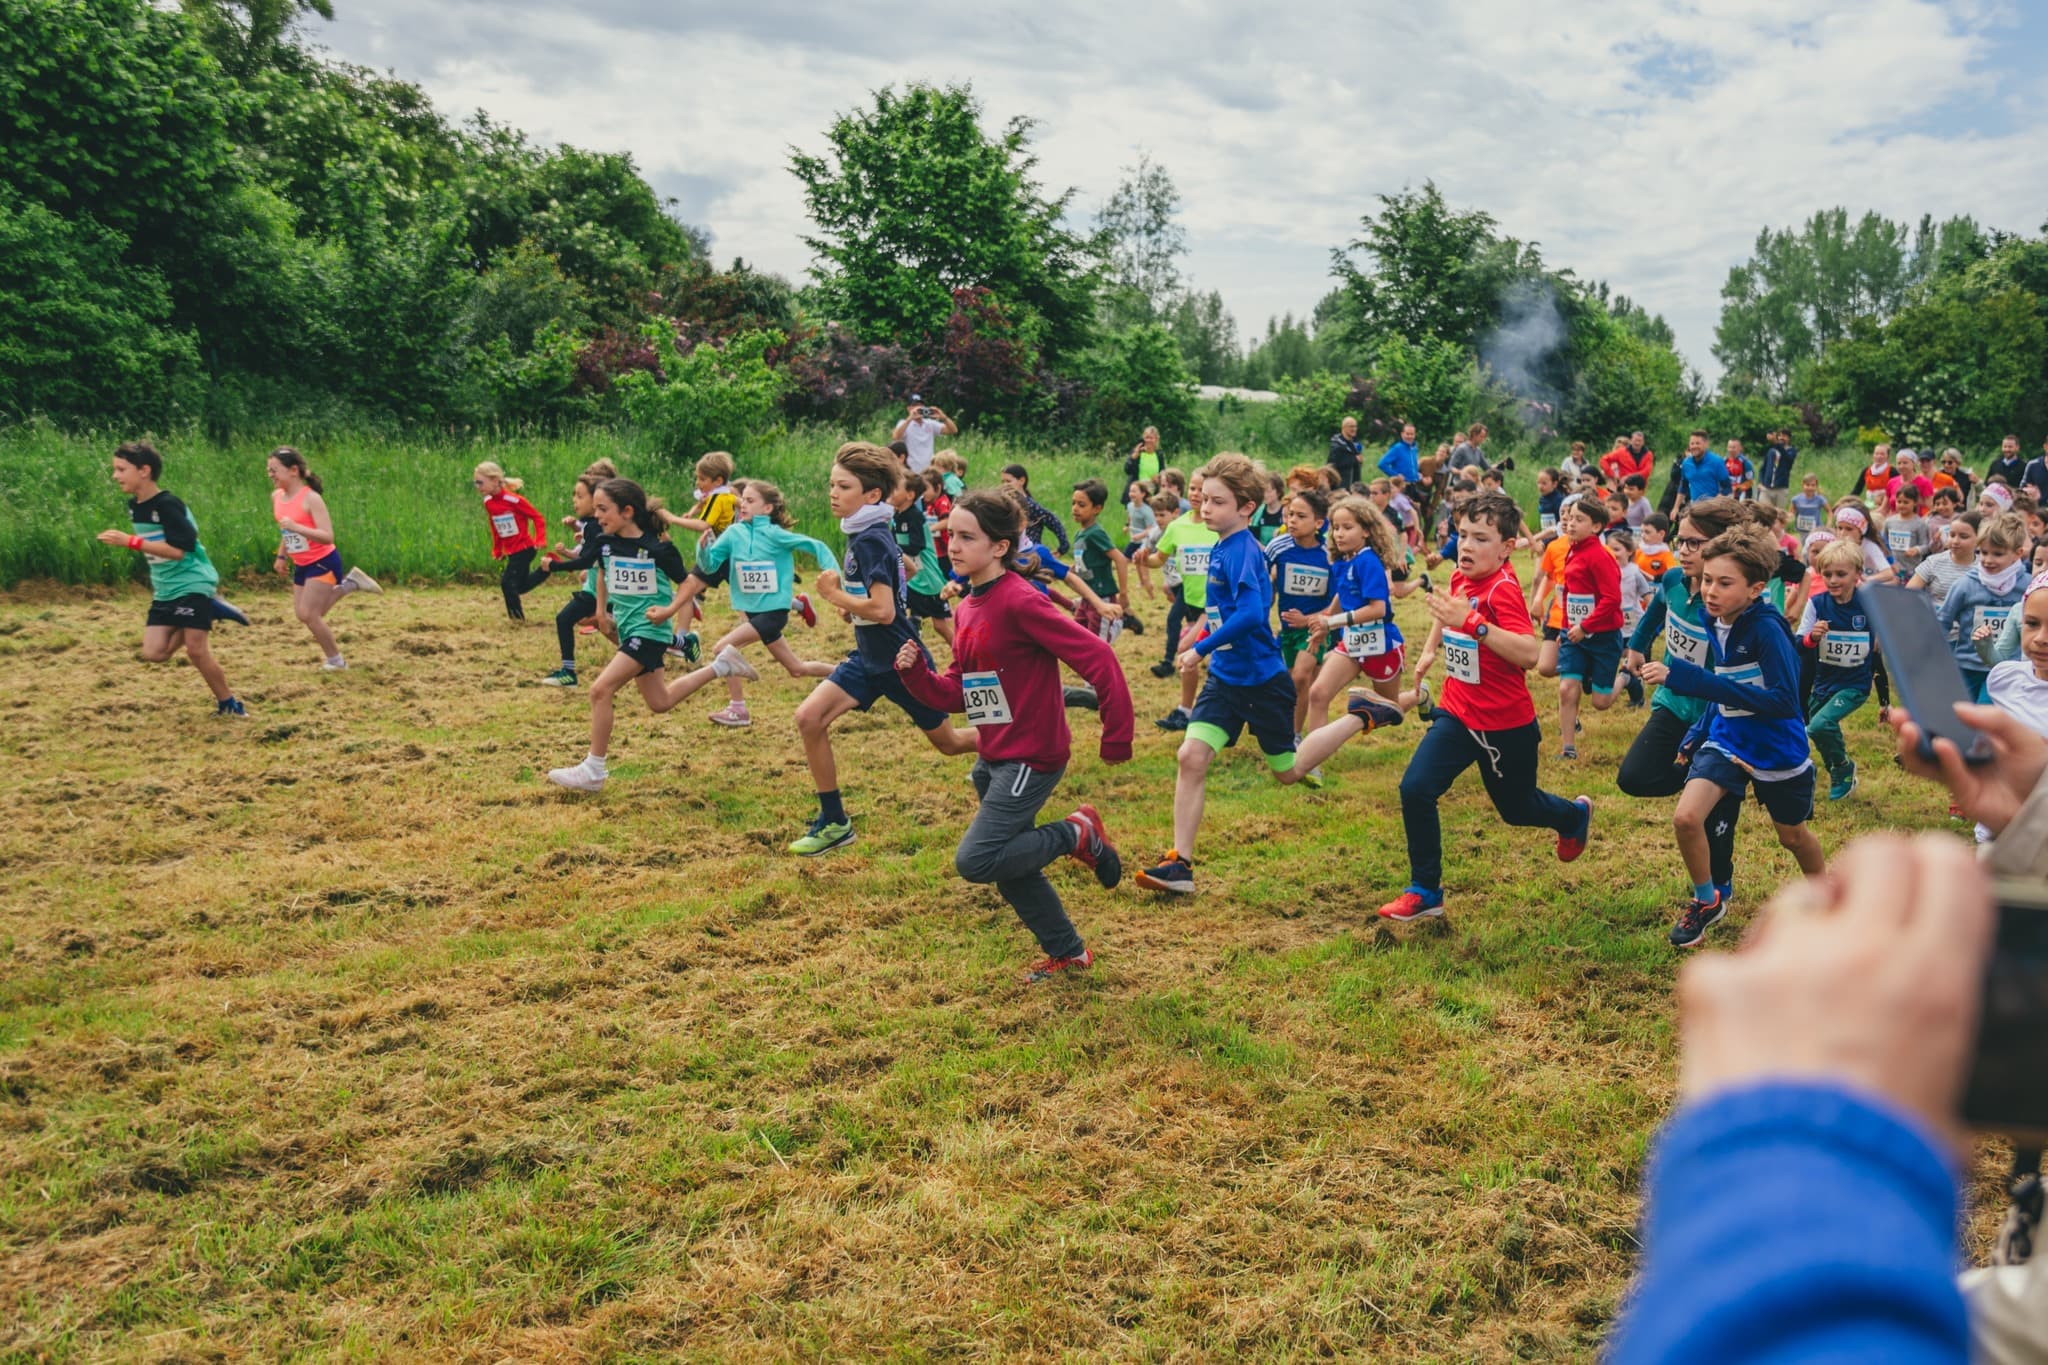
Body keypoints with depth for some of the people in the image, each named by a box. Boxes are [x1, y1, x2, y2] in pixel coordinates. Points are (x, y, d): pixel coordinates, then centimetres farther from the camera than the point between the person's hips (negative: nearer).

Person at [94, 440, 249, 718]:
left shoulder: (167, 504, -18)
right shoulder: (134, 506, 7)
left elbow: (178, 550, -26)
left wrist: (130, 541, -27)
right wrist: (155, 586, 18)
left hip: (192, 585, -8)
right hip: (164, 591, 8)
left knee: (196, 649, -11)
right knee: (153, 652, -3)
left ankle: (229, 703, 6)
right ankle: (208, 611, 13)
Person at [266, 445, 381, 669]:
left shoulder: (311, 498, -21)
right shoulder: (276, 497, 2)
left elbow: (327, 536, -27)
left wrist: (296, 527, -36)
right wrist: (281, 556, 22)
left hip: (323, 562, -8)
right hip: (301, 565, 8)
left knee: (309, 614, -8)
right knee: (303, 615, 10)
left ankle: (335, 661, 12)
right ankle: (348, 584, 24)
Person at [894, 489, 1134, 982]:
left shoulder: (1021, 602, -20)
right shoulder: (969, 607, 7)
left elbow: (1097, 658, -22)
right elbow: (956, 692, 11)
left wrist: (1117, 738, -18)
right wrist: (915, 673, -8)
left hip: (1030, 757, -9)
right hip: (993, 758, 9)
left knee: (975, 861, -14)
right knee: (1011, 866, 17)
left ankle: (1077, 833, 5)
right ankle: (1068, 953, 35)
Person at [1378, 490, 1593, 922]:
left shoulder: (1503, 590, -22)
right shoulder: (1460, 580, 0)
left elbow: (1528, 652, -36)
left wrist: (1473, 622, -42)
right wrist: (1430, 649, 20)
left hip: (1505, 724, -6)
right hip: (1457, 713, 6)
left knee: (1516, 808, 16)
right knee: (1415, 789, -12)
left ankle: (1575, 815, 51)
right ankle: (1424, 891, 2)